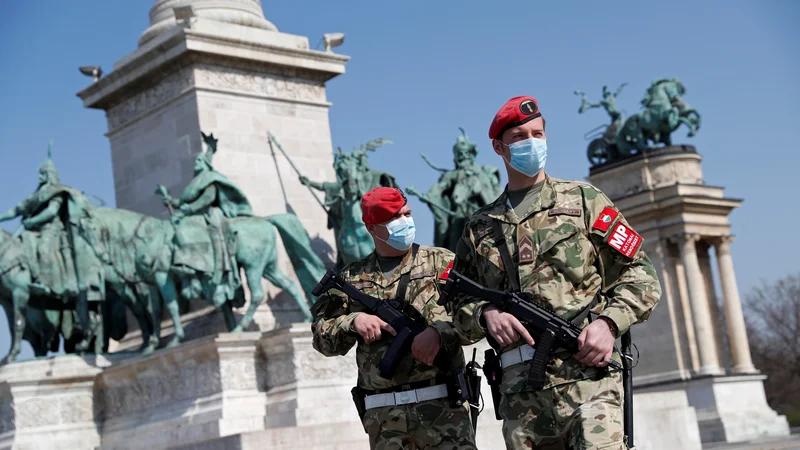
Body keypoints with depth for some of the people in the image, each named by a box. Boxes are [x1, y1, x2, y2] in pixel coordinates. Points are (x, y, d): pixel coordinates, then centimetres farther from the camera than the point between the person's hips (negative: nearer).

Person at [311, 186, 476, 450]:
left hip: (442, 407, -2)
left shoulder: (441, 262, 8)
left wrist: (439, 332, -20)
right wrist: (353, 321, -8)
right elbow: (322, 337, 11)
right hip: (383, 416, 2)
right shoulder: (352, 277, 14)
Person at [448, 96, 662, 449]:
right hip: (520, 388, 3)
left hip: (586, 371, -3)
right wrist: (485, 314, -3)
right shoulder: (480, 228, 19)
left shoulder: (582, 199, 13)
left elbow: (640, 275, 9)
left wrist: (609, 322, -8)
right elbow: (459, 304, 20)